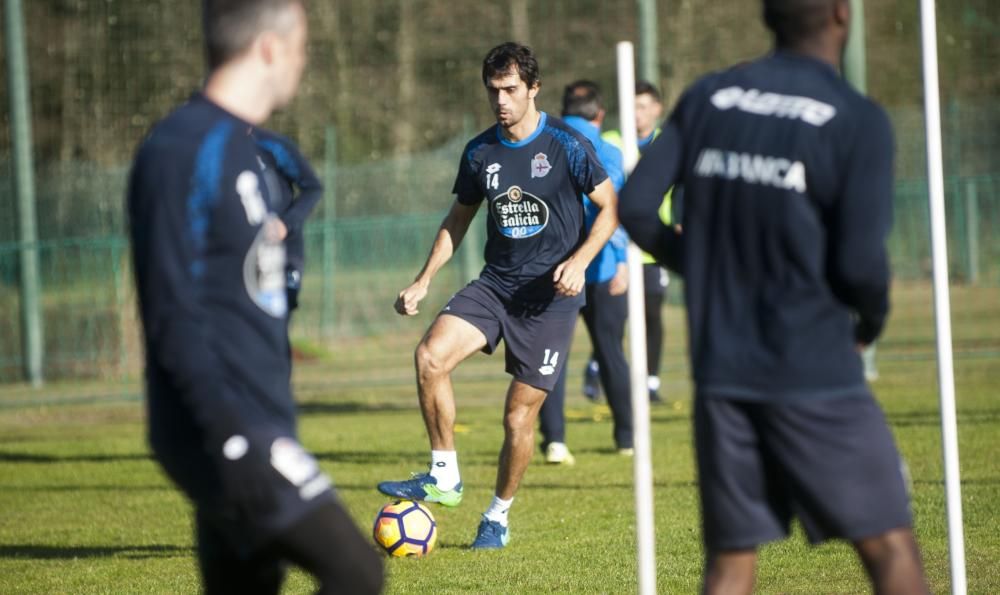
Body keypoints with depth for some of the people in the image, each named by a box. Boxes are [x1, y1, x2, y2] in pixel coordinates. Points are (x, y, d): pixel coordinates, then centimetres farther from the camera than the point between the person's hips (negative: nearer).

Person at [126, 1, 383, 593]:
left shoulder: (244, 146, 16)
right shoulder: (181, 151, -14)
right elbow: (172, 313, -19)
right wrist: (229, 436, -24)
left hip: (259, 427, 10)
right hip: (232, 432, -10)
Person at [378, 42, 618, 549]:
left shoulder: (567, 145, -8)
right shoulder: (479, 153, 4)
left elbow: (610, 207, -3)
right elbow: (458, 220, 16)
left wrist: (579, 261, -18)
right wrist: (423, 281, 7)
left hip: (551, 293, -4)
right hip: (495, 283, 4)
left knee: (520, 413, -3)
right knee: (431, 356, -22)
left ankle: (499, 515, 19)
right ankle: (443, 477, -11)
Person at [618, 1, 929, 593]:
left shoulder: (705, 99, 6)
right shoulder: (859, 120, -9)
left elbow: (636, 207, 3)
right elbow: (861, 262, -15)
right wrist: (873, 317, 7)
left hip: (720, 373, 5)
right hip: (816, 376, -5)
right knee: (890, 548, 5)